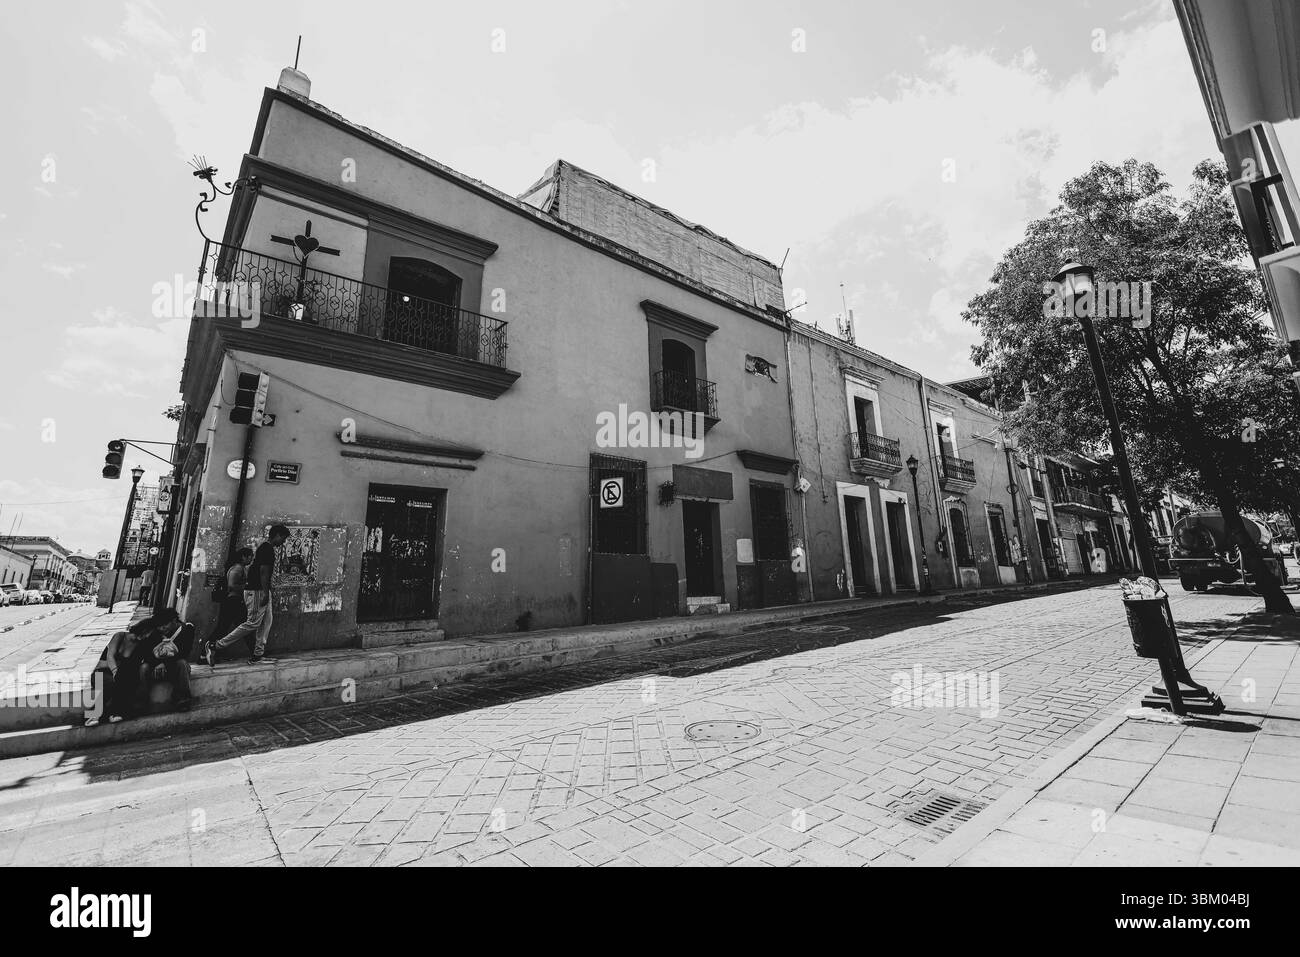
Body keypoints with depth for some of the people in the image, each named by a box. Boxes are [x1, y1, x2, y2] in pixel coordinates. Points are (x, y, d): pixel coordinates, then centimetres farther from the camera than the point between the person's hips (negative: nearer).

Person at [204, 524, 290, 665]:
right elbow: (264, 571, -20)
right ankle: (215, 646, 0)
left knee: (266, 623, 8)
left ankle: (258, 654, 10)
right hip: (258, 591, -11)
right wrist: (266, 593, -22)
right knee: (252, 623, -7)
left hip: (261, 591, 11)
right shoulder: (267, 548, -14)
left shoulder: (265, 547, 18)